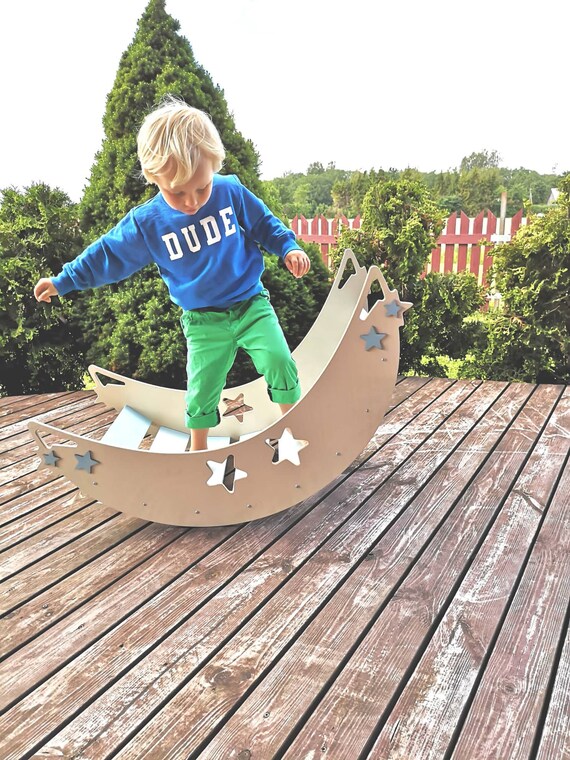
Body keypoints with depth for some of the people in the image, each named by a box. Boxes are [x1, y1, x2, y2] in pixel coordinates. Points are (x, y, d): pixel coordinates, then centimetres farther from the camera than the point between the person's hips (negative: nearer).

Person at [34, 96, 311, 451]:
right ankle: (198, 450, 26)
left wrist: (289, 248, -9)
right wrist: (63, 281, 8)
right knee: (202, 388, 3)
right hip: (204, 321, 0)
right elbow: (109, 254, 4)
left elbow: (264, 224, 6)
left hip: (252, 304, 0)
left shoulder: (231, 192, -10)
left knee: (279, 361, -13)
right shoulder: (147, 223, -9)